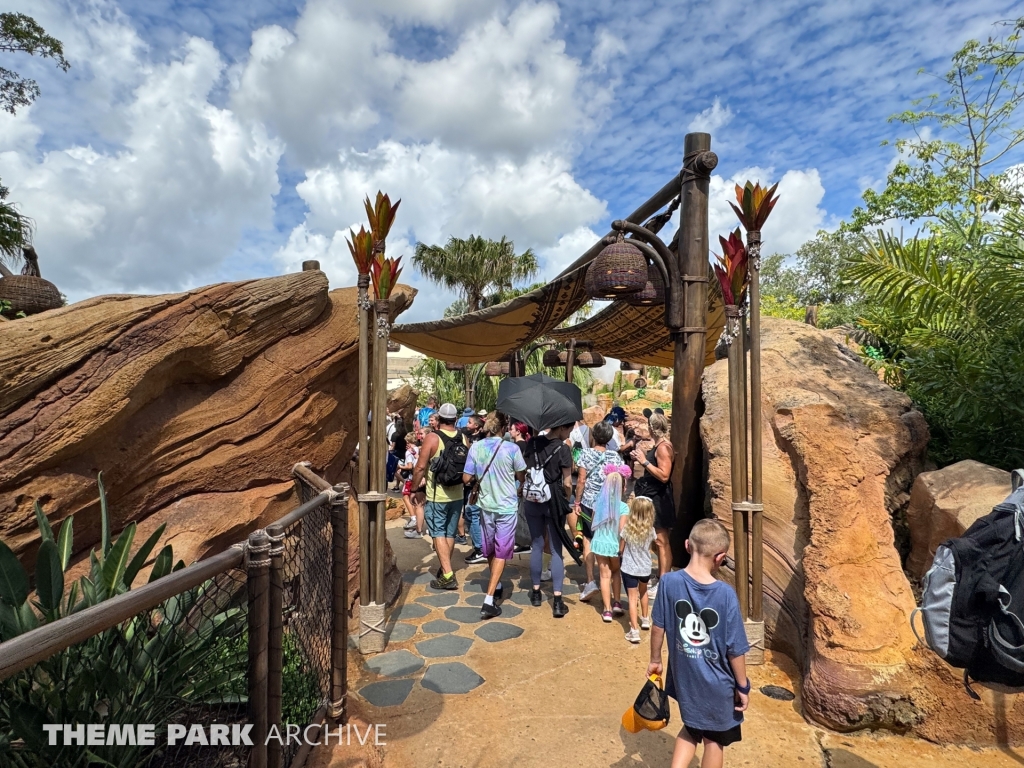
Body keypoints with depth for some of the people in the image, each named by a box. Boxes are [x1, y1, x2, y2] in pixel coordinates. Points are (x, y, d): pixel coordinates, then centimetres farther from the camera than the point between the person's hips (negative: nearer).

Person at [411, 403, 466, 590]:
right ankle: (444, 569, 28)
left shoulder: (432, 438, -13)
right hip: (457, 495, 5)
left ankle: (448, 575, -4)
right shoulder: (463, 439, 1)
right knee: (450, 534, 15)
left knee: (438, 534, 2)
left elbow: (420, 467, -14)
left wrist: (416, 489, -2)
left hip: (436, 496, -5)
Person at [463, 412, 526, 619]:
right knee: (501, 553, 4)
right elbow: (522, 476, -3)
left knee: (490, 551, 21)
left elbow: (467, 478, -4)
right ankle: (489, 600, -2)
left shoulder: (476, 447, -7)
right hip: (507, 506, -3)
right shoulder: (512, 448, -14)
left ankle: (496, 588, 37)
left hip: (486, 505, 3)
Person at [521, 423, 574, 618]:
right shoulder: (563, 448, -13)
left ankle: (536, 592, 26)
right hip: (554, 502, -3)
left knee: (536, 546, 16)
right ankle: (557, 600, 3)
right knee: (556, 550, 4)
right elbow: (566, 483, -13)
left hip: (532, 501, 4)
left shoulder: (532, 443, 0)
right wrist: (567, 499, 4)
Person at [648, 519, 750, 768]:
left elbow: (658, 627, -6)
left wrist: (655, 660, 11)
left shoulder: (669, 582, -18)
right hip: (717, 683, -2)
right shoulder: (725, 594, -26)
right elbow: (735, 649, -16)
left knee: (691, 727, 28)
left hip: (683, 675, 3)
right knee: (714, 739, 23)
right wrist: (743, 686, 0)